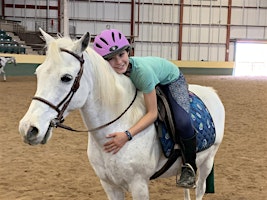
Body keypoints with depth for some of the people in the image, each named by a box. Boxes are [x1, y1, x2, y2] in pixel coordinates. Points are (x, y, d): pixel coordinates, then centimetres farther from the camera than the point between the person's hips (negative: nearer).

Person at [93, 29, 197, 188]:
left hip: (172, 81, -6)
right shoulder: (113, 73, -26)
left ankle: (189, 166, -4)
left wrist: (127, 135, -50)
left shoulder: (142, 70, -43)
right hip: (151, 84, 6)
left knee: (182, 121, -29)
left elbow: (153, 114, -40)